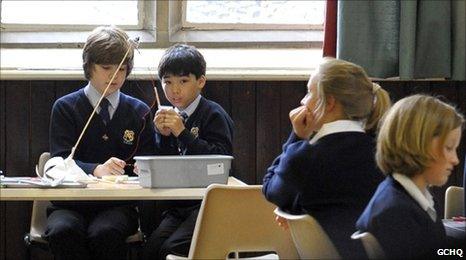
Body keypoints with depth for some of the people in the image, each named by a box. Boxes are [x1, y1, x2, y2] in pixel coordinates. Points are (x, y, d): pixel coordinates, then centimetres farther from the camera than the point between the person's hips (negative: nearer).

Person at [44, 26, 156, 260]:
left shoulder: (139, 112, 14)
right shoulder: (65, 107, 7)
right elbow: (60, 161, -5)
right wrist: (96, 169, -26)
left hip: (118, 205, 1)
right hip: (71, 204, -1)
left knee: (105, 233, -34)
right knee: (62, 231, -35)